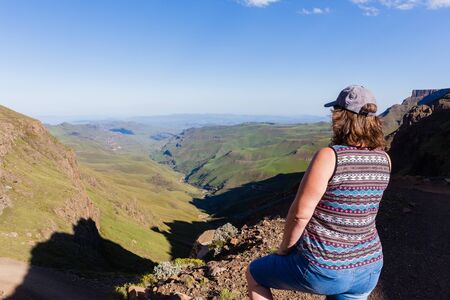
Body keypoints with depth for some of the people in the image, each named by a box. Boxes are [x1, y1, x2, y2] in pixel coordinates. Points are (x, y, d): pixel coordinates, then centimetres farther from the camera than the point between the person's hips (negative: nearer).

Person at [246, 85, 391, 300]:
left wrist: (284, 248, -1)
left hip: (323, 268, -6)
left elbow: (300, 213, -20)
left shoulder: (328, 156, -23)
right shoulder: (384, 159, -3)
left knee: (253, 274, 19)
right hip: (368, 268, 6)